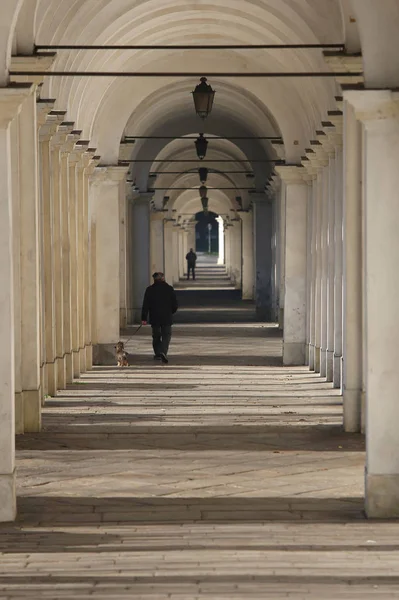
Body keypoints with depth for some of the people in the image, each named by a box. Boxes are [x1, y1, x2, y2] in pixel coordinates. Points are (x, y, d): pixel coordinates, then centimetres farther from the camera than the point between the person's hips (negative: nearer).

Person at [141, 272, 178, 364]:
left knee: (156, 336, 16)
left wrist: (144, 318, -1)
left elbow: (145, 305, -3)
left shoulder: (150, 289, 0)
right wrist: (171, 312, 24)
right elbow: (175, 305, 4)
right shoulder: (169, 289, 0)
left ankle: (157, 353, 24)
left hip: (154, 318, 1)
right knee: (166, 336, -1)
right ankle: (163, 352, -22)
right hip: (167, 318, -1)